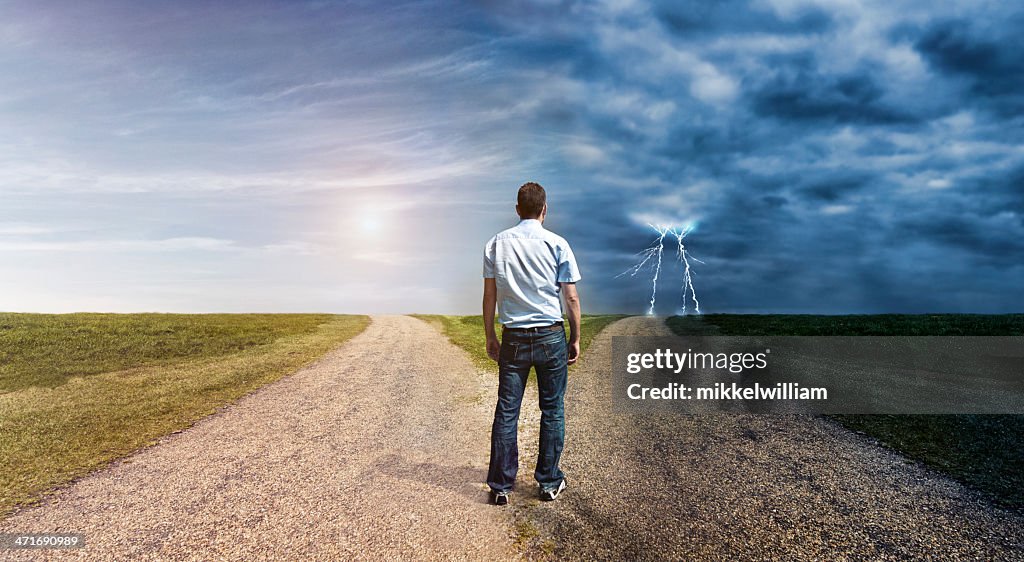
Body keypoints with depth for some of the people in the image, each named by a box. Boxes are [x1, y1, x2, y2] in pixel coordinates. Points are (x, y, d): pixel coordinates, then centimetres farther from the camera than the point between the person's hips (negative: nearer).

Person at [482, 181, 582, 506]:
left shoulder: (496, 244, 2)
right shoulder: (557, 244, -4)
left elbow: (489, 296, 4)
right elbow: (571, 298, -3)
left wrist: (490, 337, 12)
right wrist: (575, 339, 7)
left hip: (513, 339, 2)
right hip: (551, 336, -1)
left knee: (506, 412, 7)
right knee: (552, 411, 10)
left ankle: (500, 486, 13)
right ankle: (549, 482, 20)